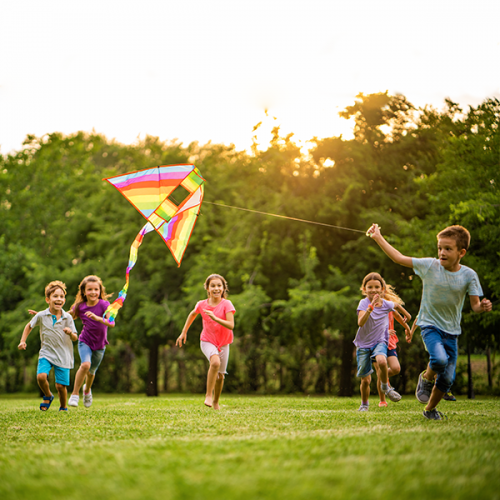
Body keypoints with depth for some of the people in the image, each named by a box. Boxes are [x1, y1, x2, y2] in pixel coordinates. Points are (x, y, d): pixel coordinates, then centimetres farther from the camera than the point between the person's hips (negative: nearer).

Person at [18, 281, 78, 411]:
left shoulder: (68, 318, -5)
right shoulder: (41, 316, -4)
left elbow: (75, 338, 0)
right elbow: (29, 326, 15)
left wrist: (71, 333, -22)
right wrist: (23, 341, 7)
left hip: (63, 355, 0)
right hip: (46, 353, 0)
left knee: (61, 385, -3)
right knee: (41, 376, -23)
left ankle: (63, 408, 25)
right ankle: (48, 396, 9)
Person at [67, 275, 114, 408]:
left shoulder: (104, 305, -16)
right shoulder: (80, 307, -9)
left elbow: (111, 323, -28)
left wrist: (97, 318, -46)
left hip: (99, 345, 0)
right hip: (85, 342, 0)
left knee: (91, 371, 16)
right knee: (85, 364, -27)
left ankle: (87, 389, 50)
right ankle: (75, 393, -10)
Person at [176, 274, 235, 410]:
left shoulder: (226, 304, -14)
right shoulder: (202, 304, -8)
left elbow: (231, 325, -24)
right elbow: (192, 314, 14)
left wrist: (215, 318, -36)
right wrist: (184, 332, 17)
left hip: (223, 343, 1)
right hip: (207, 341, -1)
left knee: (220, 375, 8)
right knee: (215, 362, -31)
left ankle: (216, 402, 32)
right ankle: (208, 395, -21)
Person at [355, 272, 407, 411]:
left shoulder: (387, 304, -5)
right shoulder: (364, 303, -16)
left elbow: (395, 305, 21)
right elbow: (360, 322, -32)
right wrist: (371, 307, -44)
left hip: (379, 341, 1)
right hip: (363, 344, -1)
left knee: (382, 361, -34)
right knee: (365, 380, 2)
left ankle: (385, 386, -6)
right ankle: (364, 404, 29)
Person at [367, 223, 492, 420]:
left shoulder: (469, 275, -7)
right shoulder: (429, 266, -9)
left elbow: (475, 305, -5)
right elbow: (399, 258, -2)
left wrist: (482, 307, -29)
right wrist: (378, 237, -2)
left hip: (452, 331, 2)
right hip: (430, 325, -2)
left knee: (447, 378, 2)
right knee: (440, 359, -31)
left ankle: (430, 409, 29)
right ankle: (426, 378, 4)